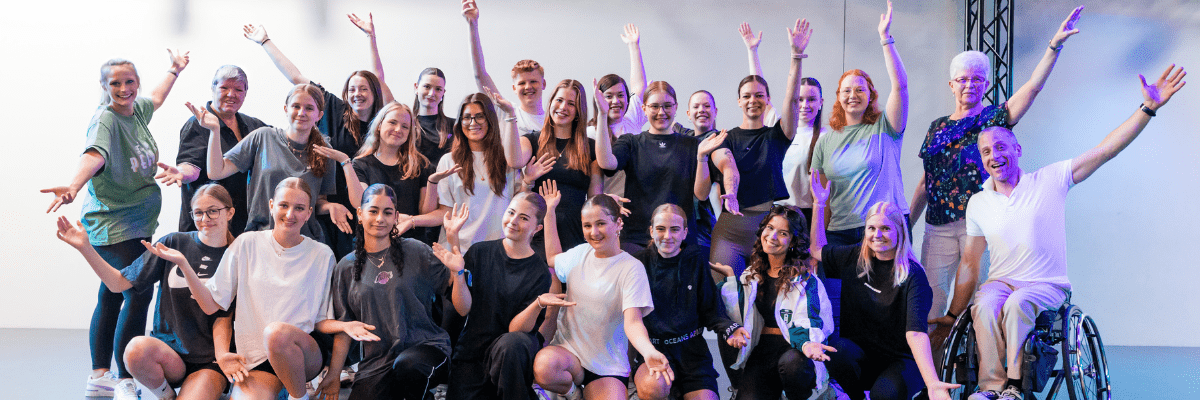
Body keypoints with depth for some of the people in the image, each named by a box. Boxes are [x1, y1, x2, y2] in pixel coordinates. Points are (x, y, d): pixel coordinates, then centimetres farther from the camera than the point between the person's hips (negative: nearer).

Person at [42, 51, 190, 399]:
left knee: (112, 297, 12)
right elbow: (94, 154, -37)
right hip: (113, 224, -9)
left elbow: (156, 99, 34)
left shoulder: (136, 109, 8)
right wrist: (73, 187, -54)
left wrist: (174, 70, 45)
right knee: (138, 294, -16)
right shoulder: (105, 119, -16)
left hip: (138, 224, 9)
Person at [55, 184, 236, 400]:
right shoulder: (173, 243, 3)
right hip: (168, 354, 2)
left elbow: (225, 318, 1)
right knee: (137, 349, -34)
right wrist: (85, 248, -6)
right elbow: (119, 283, 3)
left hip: (209, 361, -2)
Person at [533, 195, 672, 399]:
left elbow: (633, 322, -20)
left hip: (608, 364, -3)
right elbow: (549, 259, 29)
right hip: (567, 349, 3)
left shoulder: (631, 268, -9)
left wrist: (649, 352, -42)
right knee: (544, 364, -32)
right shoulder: (579, 254, 7)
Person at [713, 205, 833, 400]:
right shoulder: (753, 274, 12)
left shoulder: (805, 278, -4)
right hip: (761, 347, 3)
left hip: (793, 347, -2)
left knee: (791, 363, -38)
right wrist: (730, 277, 6)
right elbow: (740, 315, 5)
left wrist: (806, 344, -35)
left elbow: (805, 322, -12)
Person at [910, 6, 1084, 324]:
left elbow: (1034, 86, -6)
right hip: (939, 224, 3)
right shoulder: (937, 128, 17)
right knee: (930, 298, -3)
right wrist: (906, 224, 15)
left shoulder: (993, 118, 7)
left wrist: (1055, 45, -17)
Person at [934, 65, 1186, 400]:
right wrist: (953, 315, 9)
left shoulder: (1049, 181, -2)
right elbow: (969, 262, 11)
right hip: (1000, 282, 2)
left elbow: (1105, 150, -9)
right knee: (984, 306, -33)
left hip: (1047, 285, -2)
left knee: (1017, 304, -36)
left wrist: (1148, 108, -19)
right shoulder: (978, 203, 7)